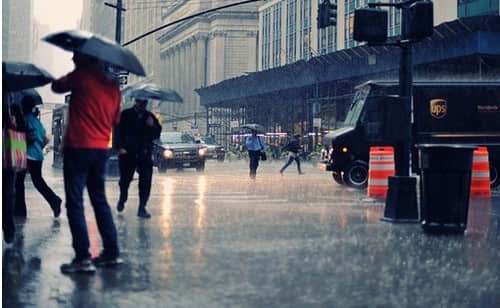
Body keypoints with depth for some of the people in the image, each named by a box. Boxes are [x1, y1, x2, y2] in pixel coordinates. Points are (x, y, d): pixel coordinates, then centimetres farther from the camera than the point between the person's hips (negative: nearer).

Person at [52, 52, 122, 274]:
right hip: (102, 148, 6)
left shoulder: (81, 76, -8)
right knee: (99, 199, 17)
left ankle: (83, 257, -8)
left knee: (75, 203, -3)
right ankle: (112, 252, 17)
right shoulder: (113, 86, 11)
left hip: (78, 147, -6)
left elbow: (57, 87, 8)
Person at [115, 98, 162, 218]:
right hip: (127, 152, -2)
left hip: (145, 154, 2)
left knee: (146, 181, -7)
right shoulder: (126, 115, 2)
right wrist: (121, 147, -13)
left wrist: (152, 126, -10)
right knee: (125, 179, 8)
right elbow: (119, 131, -2)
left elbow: (157, 134, 9)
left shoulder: (150, 117, 11)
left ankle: (142, 208, -1)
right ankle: (122, 199, 37)